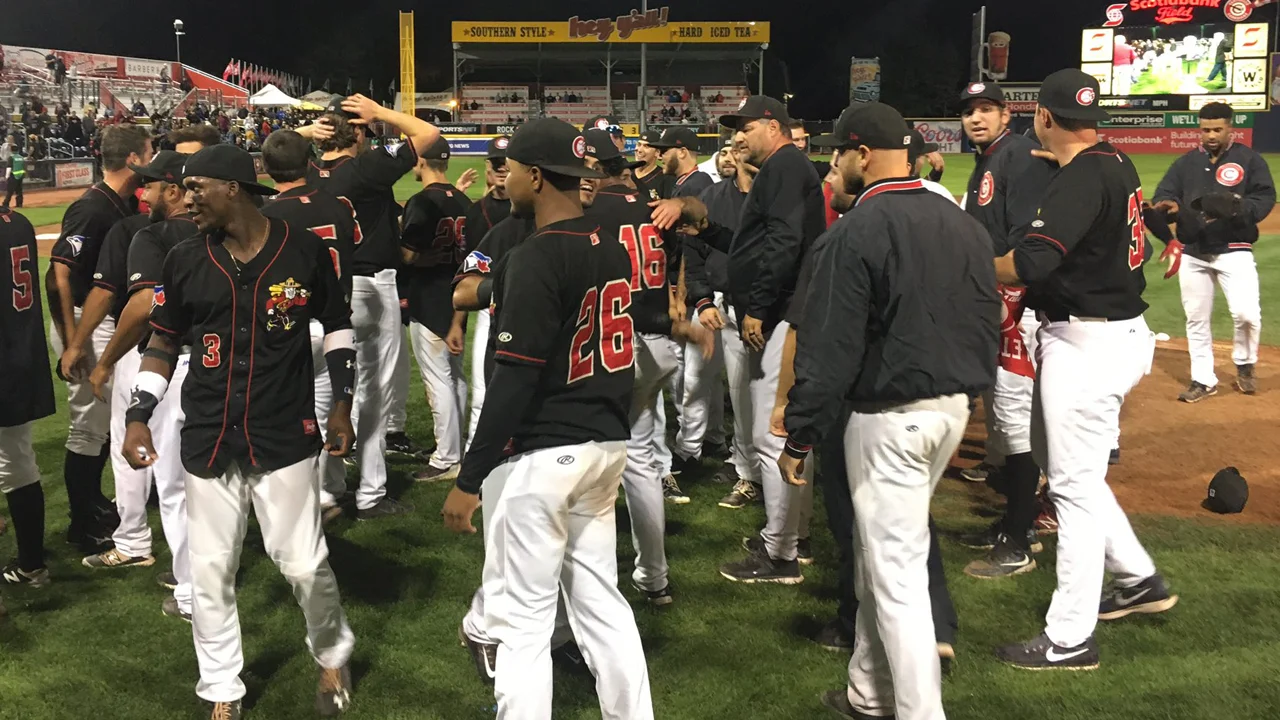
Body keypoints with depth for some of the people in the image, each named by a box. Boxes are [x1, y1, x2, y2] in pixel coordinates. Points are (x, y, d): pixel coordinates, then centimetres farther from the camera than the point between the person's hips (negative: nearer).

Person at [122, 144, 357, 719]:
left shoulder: (305, 250, -4)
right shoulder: (185, 260, 1)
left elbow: (337, 326, 8)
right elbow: (164, 342, 10)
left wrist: (342, 403, 5)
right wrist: (137, 417, 3)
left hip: (286, 435, -2)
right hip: (208, 439, 3)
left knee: (303, 564, -2)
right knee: (210, 570, 6)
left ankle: (333, 655, 28)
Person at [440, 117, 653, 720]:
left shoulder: (534, 259, -17)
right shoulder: (612, 250, 7)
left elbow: (514, 381, -20)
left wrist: (469, 479, -16)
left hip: (540, 454, -8)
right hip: (606, 445, 8)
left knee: (522, 616, 1)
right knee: (601, 602, 16)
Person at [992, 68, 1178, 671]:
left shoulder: (1081, 178, -19)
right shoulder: (1117, 165, 10)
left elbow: (1030, 263, -29)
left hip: (1087, 345, -10)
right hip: (1118, 332, 10)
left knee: (1074, 483, -4)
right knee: (1059, 460, 22)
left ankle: (1069, 640, 3)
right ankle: (1138, 577, 32)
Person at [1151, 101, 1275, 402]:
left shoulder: (1249, 159, 1)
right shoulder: (1185, 163, 8)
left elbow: (1265, 199, -6)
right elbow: (1162, 197, 1)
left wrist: (1239, 208, -26)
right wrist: (1168, 208, -23)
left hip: (1234, 251, -3)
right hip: (1192, 253, 3)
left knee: (1246, 313, -16)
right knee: (1196, 319, 9)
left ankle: (1244, 365, 13)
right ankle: (1203, 380, 22)